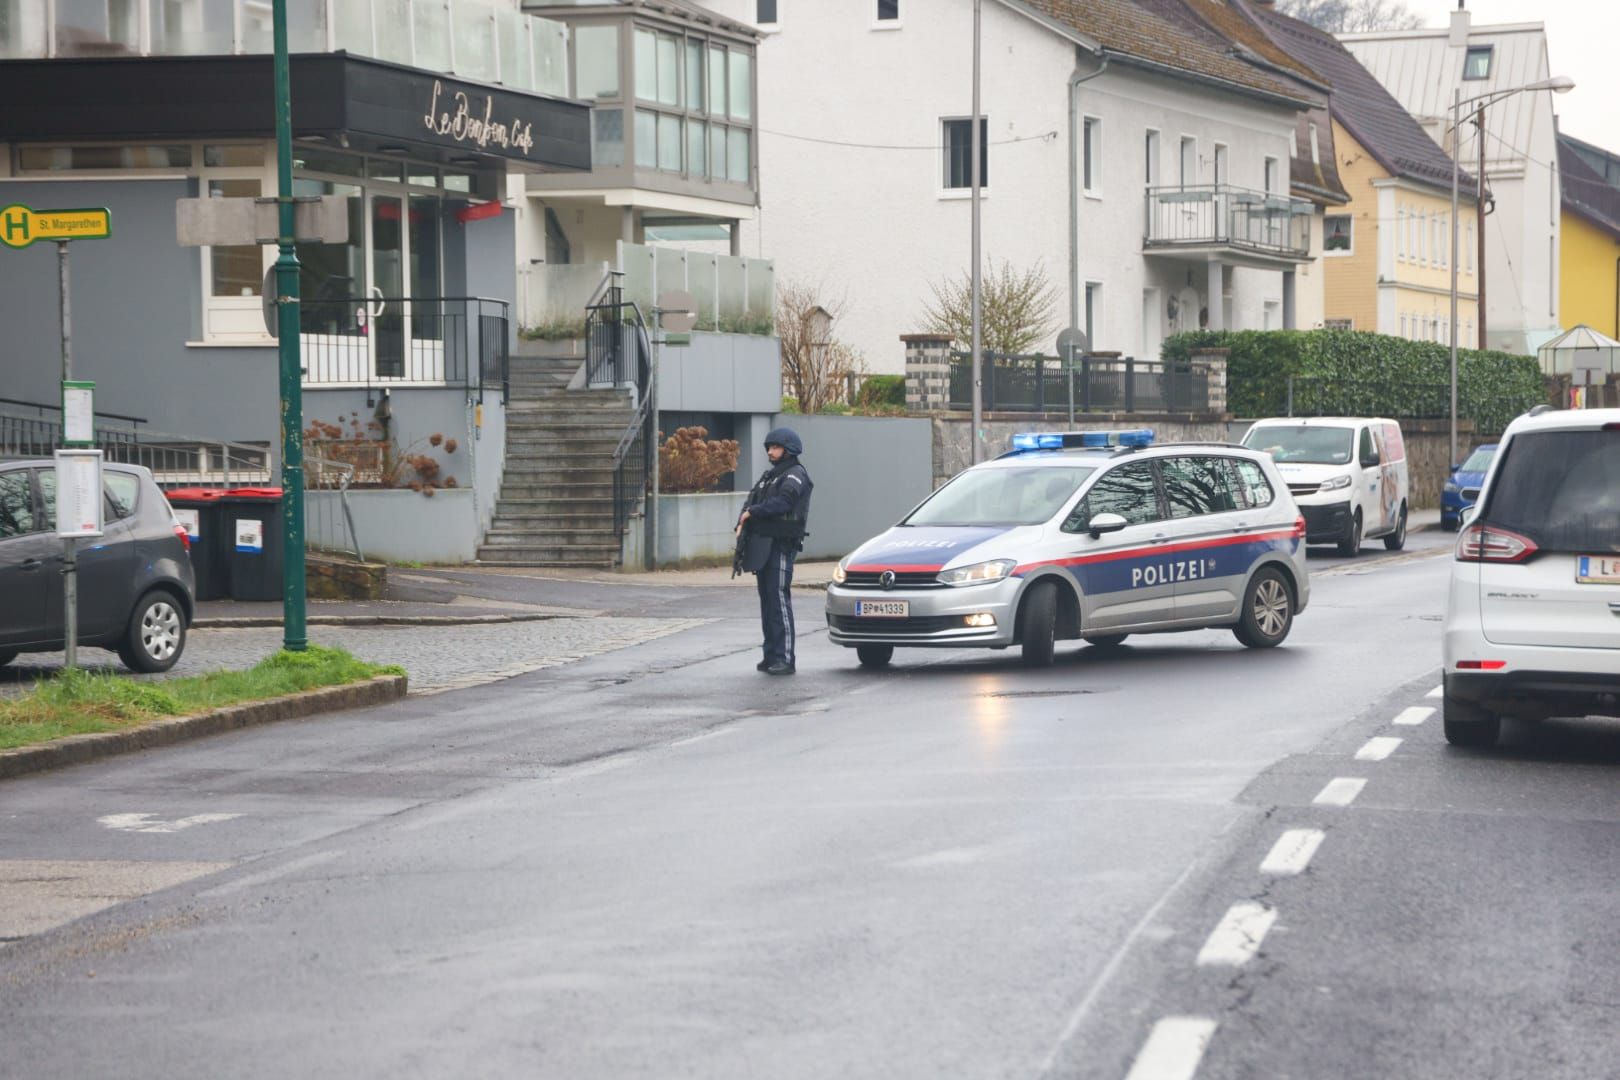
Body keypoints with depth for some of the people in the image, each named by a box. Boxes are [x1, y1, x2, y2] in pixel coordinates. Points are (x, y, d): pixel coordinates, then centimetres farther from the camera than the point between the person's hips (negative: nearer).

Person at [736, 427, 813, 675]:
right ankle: (771, 655, 14)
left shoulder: (795, 476, -5)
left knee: (779, 599, -13)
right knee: (767, 600, 9)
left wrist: (752, 513, -13)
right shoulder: (768, 476, 23)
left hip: (781, 545, -9)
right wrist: (742, 523, -2)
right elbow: (751, 501, 17)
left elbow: (781, 503, -20)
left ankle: (784, 659, -15)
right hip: (761, 545, 9)